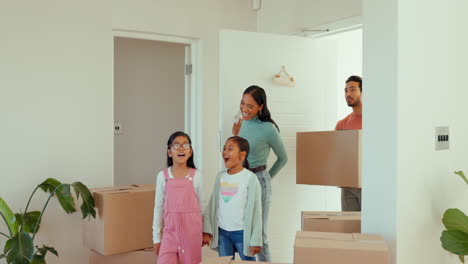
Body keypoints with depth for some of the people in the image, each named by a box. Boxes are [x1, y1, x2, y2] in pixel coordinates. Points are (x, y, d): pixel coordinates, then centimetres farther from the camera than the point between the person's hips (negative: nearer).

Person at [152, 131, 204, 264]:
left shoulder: (196, 175, -2)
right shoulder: (163, 176, -1)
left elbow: (201, 205, 5)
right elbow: (158, 206, 5)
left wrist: (204, 232, 8)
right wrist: (156, 236, 5)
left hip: (192, 231, 0)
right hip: (170, 231, 1)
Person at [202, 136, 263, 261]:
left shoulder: (250, 178, -9)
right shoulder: (220, 176, 5)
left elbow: (256, 210, -8)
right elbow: (212, 204, 9)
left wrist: (256, 240, -9)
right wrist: (206, 230, 5)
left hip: (242, 232, -4)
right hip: (222, 231, 4)